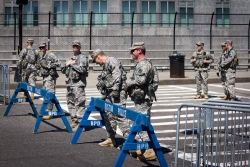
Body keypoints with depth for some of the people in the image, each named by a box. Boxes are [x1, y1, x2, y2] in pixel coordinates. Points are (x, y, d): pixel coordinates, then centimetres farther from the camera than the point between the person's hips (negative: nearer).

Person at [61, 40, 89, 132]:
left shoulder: (83, 58, -2)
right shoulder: (70, 58, 22)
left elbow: (82, 69, -17)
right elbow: (63, 70, 22)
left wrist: (72, 64, -9)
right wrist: (66, 64, 2)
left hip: (78, 83, -9)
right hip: (69, 83, 9)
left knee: (79, 103, -11)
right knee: (70, 103, 12)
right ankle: (74, 121, 21)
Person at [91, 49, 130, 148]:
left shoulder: (112, 61, -8)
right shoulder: (105, 65, 24)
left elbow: (117, 75, -20)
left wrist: (115, 89, -25)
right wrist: (104, 95, 21)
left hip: (117, 93, -11)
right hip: (110, 94, 11)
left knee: (119, 115, -13)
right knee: (108, 115, 13)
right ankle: (111, 139, 21)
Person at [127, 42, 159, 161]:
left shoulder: (144, 64, -14)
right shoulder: (140, 64, 19)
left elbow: (140, 80, -27)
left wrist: (128, 84, -10)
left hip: (143, 99, -11)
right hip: (140, 98, 11)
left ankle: (149, 151, -9)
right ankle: (141, 149, 22)